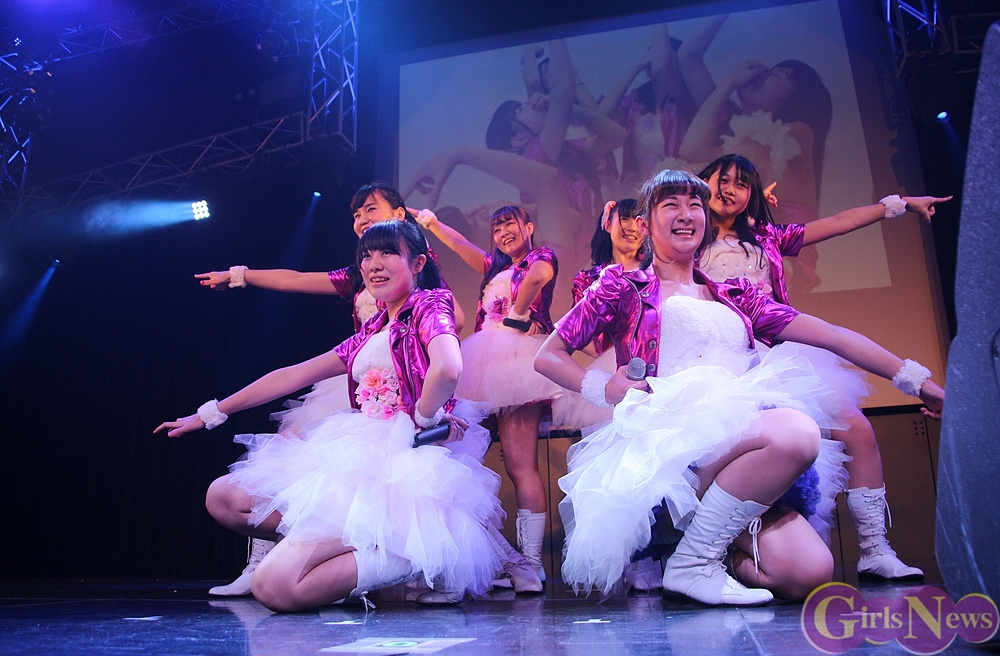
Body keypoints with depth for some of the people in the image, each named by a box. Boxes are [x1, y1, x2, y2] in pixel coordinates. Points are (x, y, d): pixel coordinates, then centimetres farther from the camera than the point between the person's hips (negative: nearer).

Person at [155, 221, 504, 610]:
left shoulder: (429, 307, -2)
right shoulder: (370, 334, 20)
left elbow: (447, 368, -26)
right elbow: (291, 376, 22)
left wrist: (423, 420, -10)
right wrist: (209, 414, 25)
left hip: (401, 464, -9)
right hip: (359, 458, 9)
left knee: (275, 587, -20)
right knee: (222, 498, 11)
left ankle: (412, 557, -6)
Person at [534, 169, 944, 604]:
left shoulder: (734, 296, 24)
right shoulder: (623, 286, 13)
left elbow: (831, 335, 18)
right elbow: (548, 356, 11)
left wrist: (916, 377, 10)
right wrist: (604, 389, -7)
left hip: (736, 445, 4)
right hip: (667, 435, -4)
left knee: (809, 573, -21)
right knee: (796, 432, -32)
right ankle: (692, 563, -16)